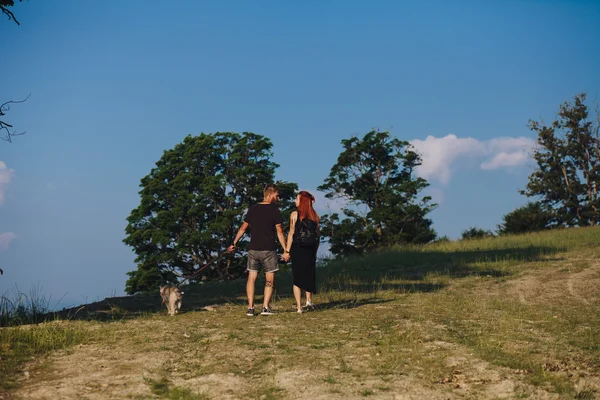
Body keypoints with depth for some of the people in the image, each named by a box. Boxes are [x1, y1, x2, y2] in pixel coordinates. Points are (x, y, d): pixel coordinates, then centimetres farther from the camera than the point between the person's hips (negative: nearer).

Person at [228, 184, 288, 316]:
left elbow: (243, 228, 12)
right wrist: (285, 250, -4)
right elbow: (279, 232, -8)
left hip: (253, 249, 4)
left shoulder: (252, 209, 7)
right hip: (268, 250, -4)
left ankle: (250, 308, 3)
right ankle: (265, 307, -3)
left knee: (251, 278, 8)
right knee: (270, 279, 5)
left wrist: (234, 243, 22)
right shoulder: (274, 210, -6)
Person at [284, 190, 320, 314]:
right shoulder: (315, 215, 5)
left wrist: (287, 251, -5)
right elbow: (317, 233, 8)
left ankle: (299, 307, 2)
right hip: (311, 250, 3)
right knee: (309, 275, 20)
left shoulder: (295, 215, -7)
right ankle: (309, 300, 7)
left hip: (297, 249, -3)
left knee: (297, 278, 5)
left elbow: (291, 233, -9)